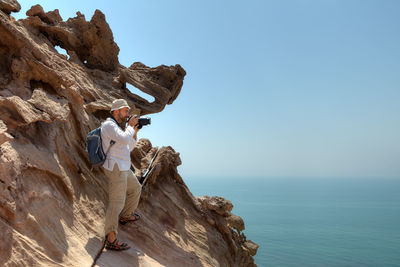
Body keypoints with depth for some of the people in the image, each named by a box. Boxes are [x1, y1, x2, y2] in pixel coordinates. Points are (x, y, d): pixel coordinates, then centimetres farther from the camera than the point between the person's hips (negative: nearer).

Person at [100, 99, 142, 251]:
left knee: (136, 188, 27)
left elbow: (129, 147, 22)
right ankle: (110, 239, -9)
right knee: (117, 202, -11)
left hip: (123, 169, 10)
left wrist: (135, 132, 11)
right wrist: (130, 125, -11)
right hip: (115, 168, -10)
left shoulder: (118, 127, 18)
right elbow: (125, 139, -28)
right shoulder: (109, 125, -12)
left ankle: (126, 216, 44)